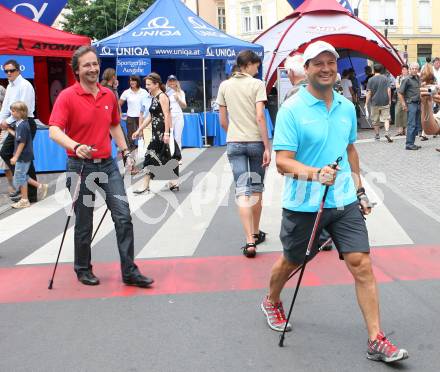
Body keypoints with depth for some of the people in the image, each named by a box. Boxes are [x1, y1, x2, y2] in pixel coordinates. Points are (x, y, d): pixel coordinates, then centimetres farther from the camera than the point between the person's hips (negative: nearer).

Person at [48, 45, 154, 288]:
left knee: (123, 216, -2)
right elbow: (54, 131, -20)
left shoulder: (109, 96, 8)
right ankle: (83, 269, 27)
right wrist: (76, 147, -37)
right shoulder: (67, 97, -9)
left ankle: (129, 272, 5)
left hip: (107, 164, 4)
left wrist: (125, 152, 17)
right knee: (84, 223, 7)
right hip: (81, 167, -4)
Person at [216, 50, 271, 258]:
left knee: (242, 190, -2)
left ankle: (249, 241, -11)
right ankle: (256, 233, 27)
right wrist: (267, 147, -13)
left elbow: (223, 121, 9)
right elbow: (260, 118, -14)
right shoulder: (257, 84, -6)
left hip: (234, 143, 2)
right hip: (256, 141, -2)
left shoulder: (225, 86, 7)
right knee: (256, 188, 14)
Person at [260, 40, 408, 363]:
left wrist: (359, 191, 19)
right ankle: (272, 302, 46)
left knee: (362, 265, -4)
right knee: (291, 262, 15)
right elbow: (282, 161, -18)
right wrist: (315, 173, -34)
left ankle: (376, 341, 4)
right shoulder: (292, 109, -13)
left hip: (344, 202, 4)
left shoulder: (347, 107, 6)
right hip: (303, 205, -4)